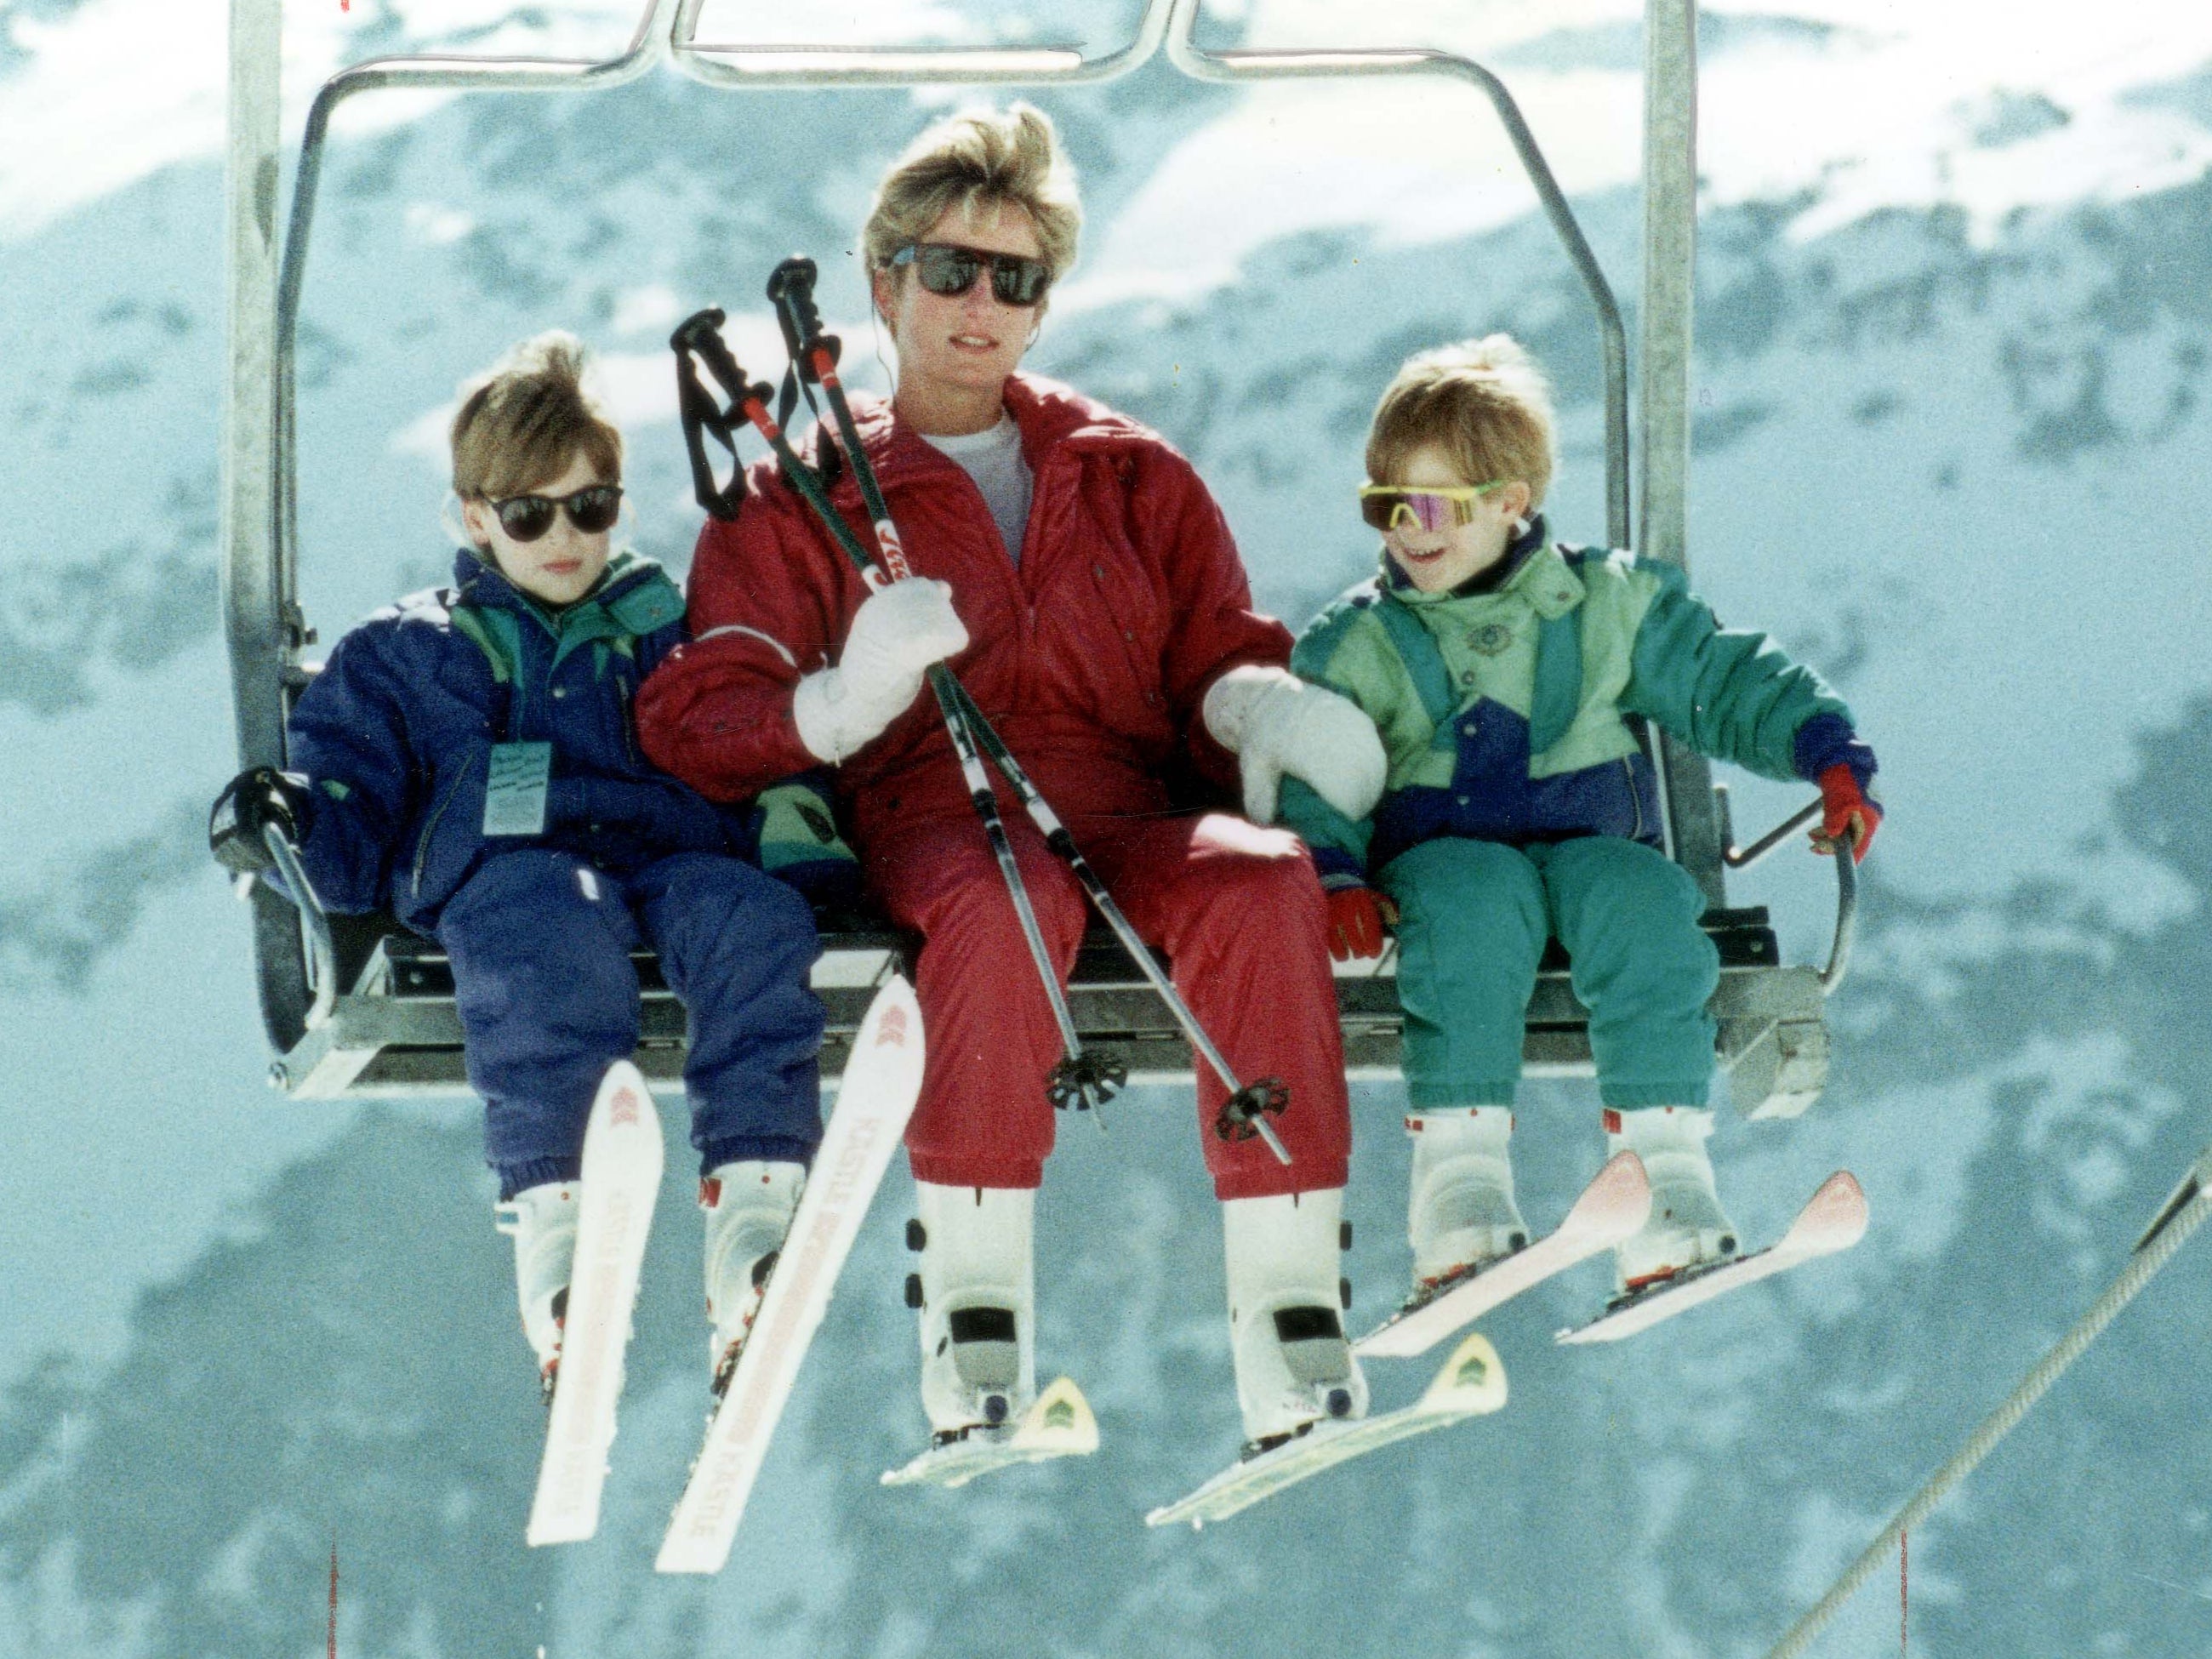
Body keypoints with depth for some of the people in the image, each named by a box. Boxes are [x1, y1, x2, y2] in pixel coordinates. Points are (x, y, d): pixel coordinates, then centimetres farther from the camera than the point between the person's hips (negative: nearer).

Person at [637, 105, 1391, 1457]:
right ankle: (977, 1304, -38)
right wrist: (842, 702, -14)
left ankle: (1290, 1321, -39)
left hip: (1134, 810, 2)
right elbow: (693, 717, 8)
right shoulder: (806, 500, 19)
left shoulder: (1135, 480, 27)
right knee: (1007, 896, -41)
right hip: (936, 812, -2)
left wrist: (1254, 702, -6)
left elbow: (1218, 660, 21)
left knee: (1261, 881, -35)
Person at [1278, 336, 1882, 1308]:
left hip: (1589, 845, 1)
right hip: (1439, 851, -1)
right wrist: (1332, 875, -15)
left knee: (1643, 902, -35)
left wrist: (1829, 756, -2)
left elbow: (1729, 683, 13)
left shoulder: (1609, 603, 12)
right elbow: (1308, 779, 4)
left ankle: (1665, 1187, -39)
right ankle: (1457, 1184, -45)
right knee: (1476, 902, -38)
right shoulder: (1356, 646, 10)